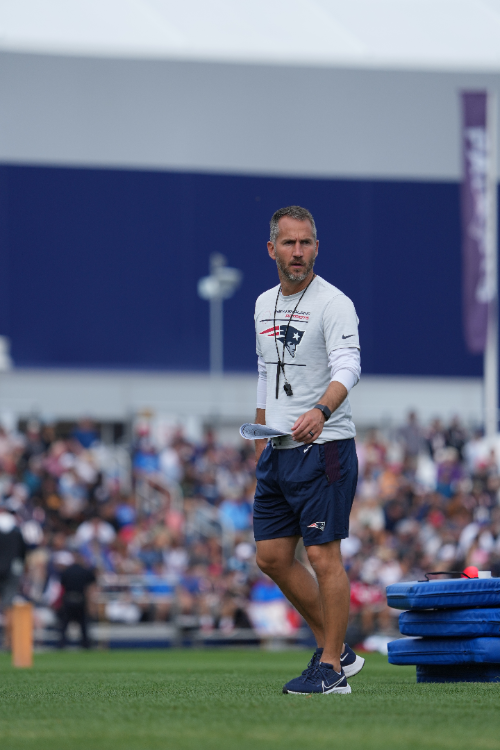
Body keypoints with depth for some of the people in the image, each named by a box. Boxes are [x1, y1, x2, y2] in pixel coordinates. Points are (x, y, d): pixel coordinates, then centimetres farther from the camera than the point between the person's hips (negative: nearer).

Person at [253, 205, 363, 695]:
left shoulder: (334, 304, -11)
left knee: (322, 555, -8)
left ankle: (331, 669, -2)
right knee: (272, 557, 8)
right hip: (278, 452, 8)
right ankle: (334, 648, 20)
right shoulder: (264, 305, 14)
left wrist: (320, 410, -45)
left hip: (324, 448, -8)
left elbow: (348, 367, -26)